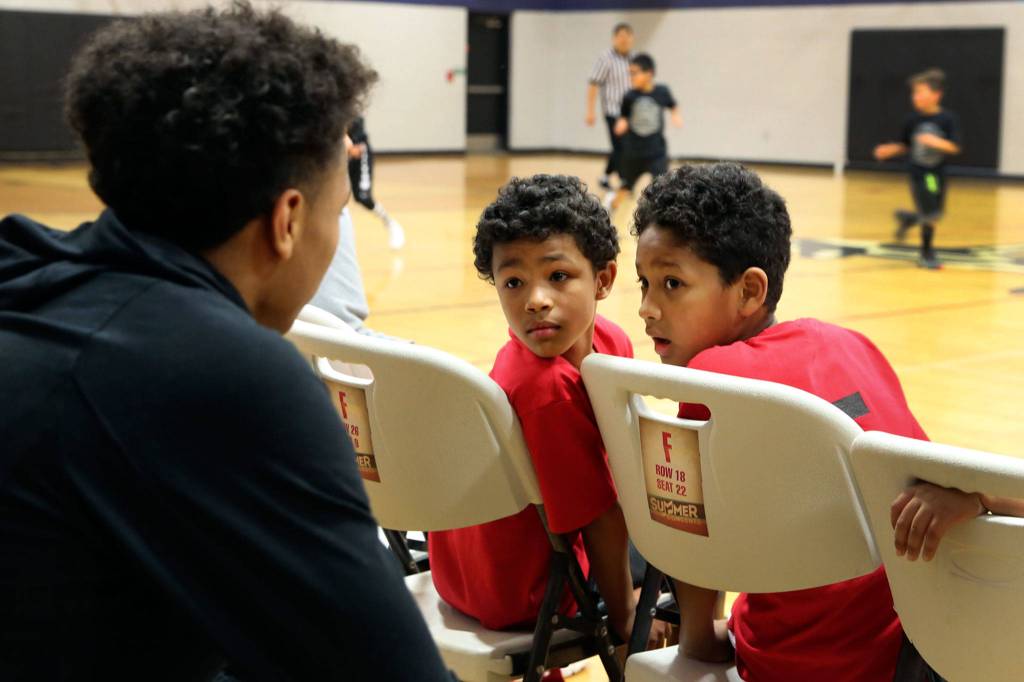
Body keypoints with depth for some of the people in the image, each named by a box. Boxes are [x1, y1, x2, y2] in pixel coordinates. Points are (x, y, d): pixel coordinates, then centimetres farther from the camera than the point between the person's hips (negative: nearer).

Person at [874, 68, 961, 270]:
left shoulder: (948, 119, -10)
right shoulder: (912, 120, -3)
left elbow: (955, 147, -15)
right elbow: (905, 145, 10)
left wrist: (936, 142, -30)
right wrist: (889, 150, -6)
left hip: (937, 173, 1)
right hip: (918, 172, -1)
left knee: (935, 215, 11)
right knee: (929, 216, -5)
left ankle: (908, 218, 37)